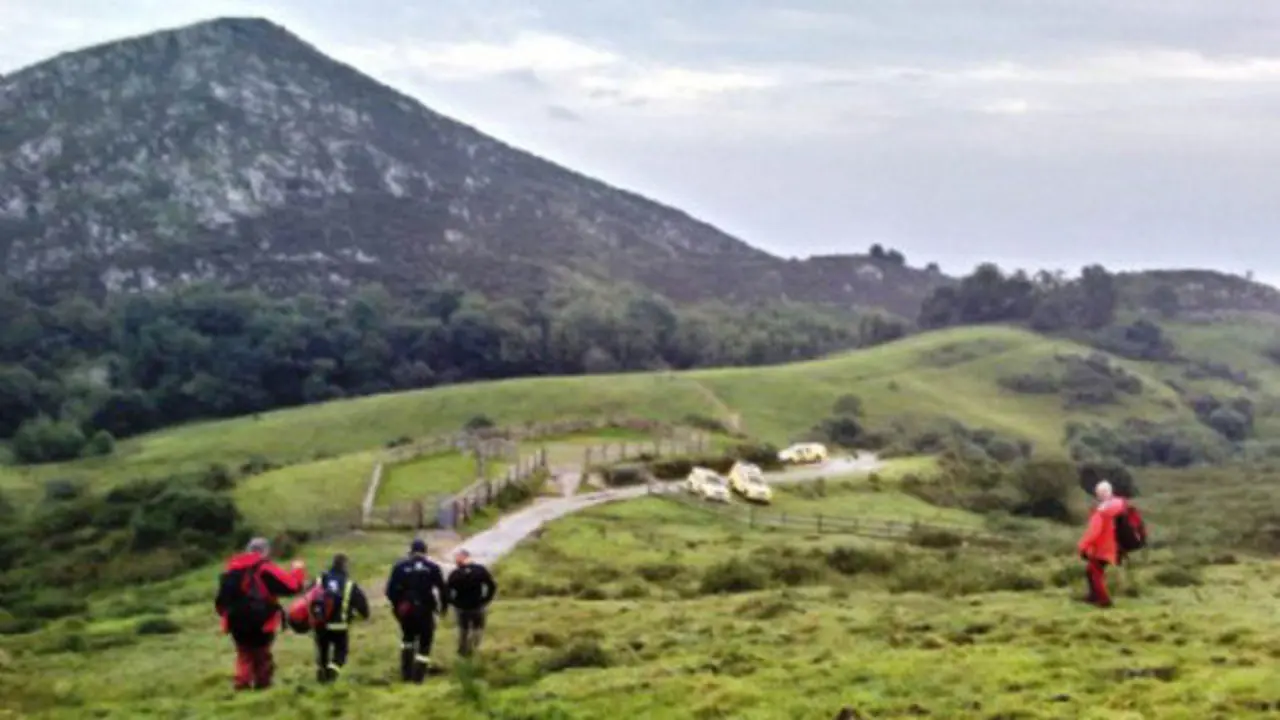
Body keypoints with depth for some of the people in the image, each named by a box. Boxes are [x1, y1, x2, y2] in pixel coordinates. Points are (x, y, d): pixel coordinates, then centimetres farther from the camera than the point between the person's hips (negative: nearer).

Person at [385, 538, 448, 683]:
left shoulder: (400, 567, 2)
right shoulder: (432, 568, 0)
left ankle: (406, 673, 18)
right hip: (425, 610, -2)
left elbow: (391, 589, -1)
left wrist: (396, 604, 14)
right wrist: (444, 606, 9)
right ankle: (418, 676, -1)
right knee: (424, 643, 9)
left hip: (405, 609, 2)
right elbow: (442, 588, -5)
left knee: (408, 638, 24)